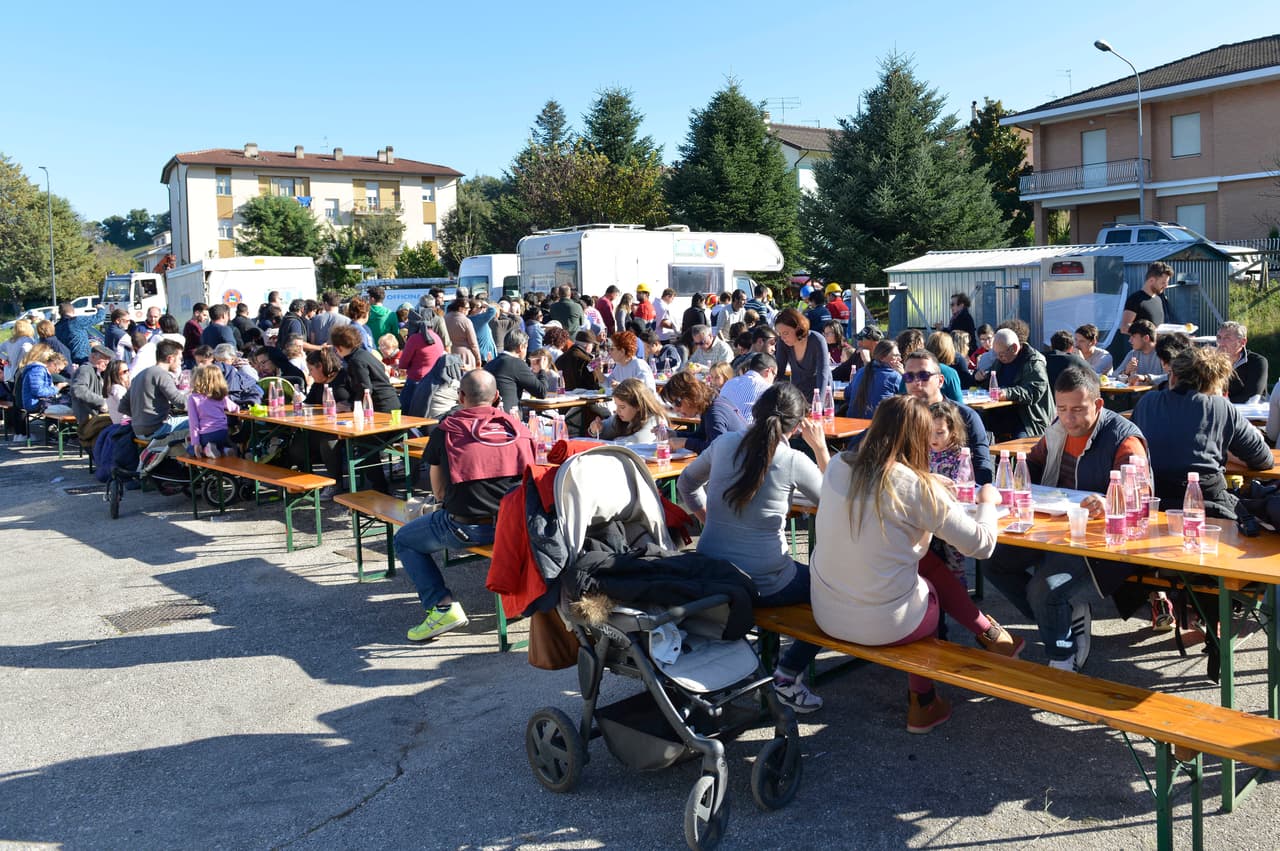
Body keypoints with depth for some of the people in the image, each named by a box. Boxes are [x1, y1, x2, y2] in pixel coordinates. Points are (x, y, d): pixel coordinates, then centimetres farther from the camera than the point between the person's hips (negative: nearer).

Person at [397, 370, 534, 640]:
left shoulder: (446, 430, -2)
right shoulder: (517, 426, 5)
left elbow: (439, 492, 8)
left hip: (467, 527, -4)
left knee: (404, 540, 19)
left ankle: (443, 606, 3)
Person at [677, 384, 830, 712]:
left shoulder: (724, 443, 2)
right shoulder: (794, 461, -11)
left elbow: (687, 482, 19)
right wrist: (820, 448, 8)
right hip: (764, 583, -5)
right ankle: (788, 674, 10)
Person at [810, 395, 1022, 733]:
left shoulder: (837, 466, -3)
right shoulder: (915, 486, -18)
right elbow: (981, 544, -10)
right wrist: (987, 502, 9)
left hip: (826, 615, 5)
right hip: (885, 625, -5)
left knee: (927, 562, 23)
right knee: (933, 573, 26)